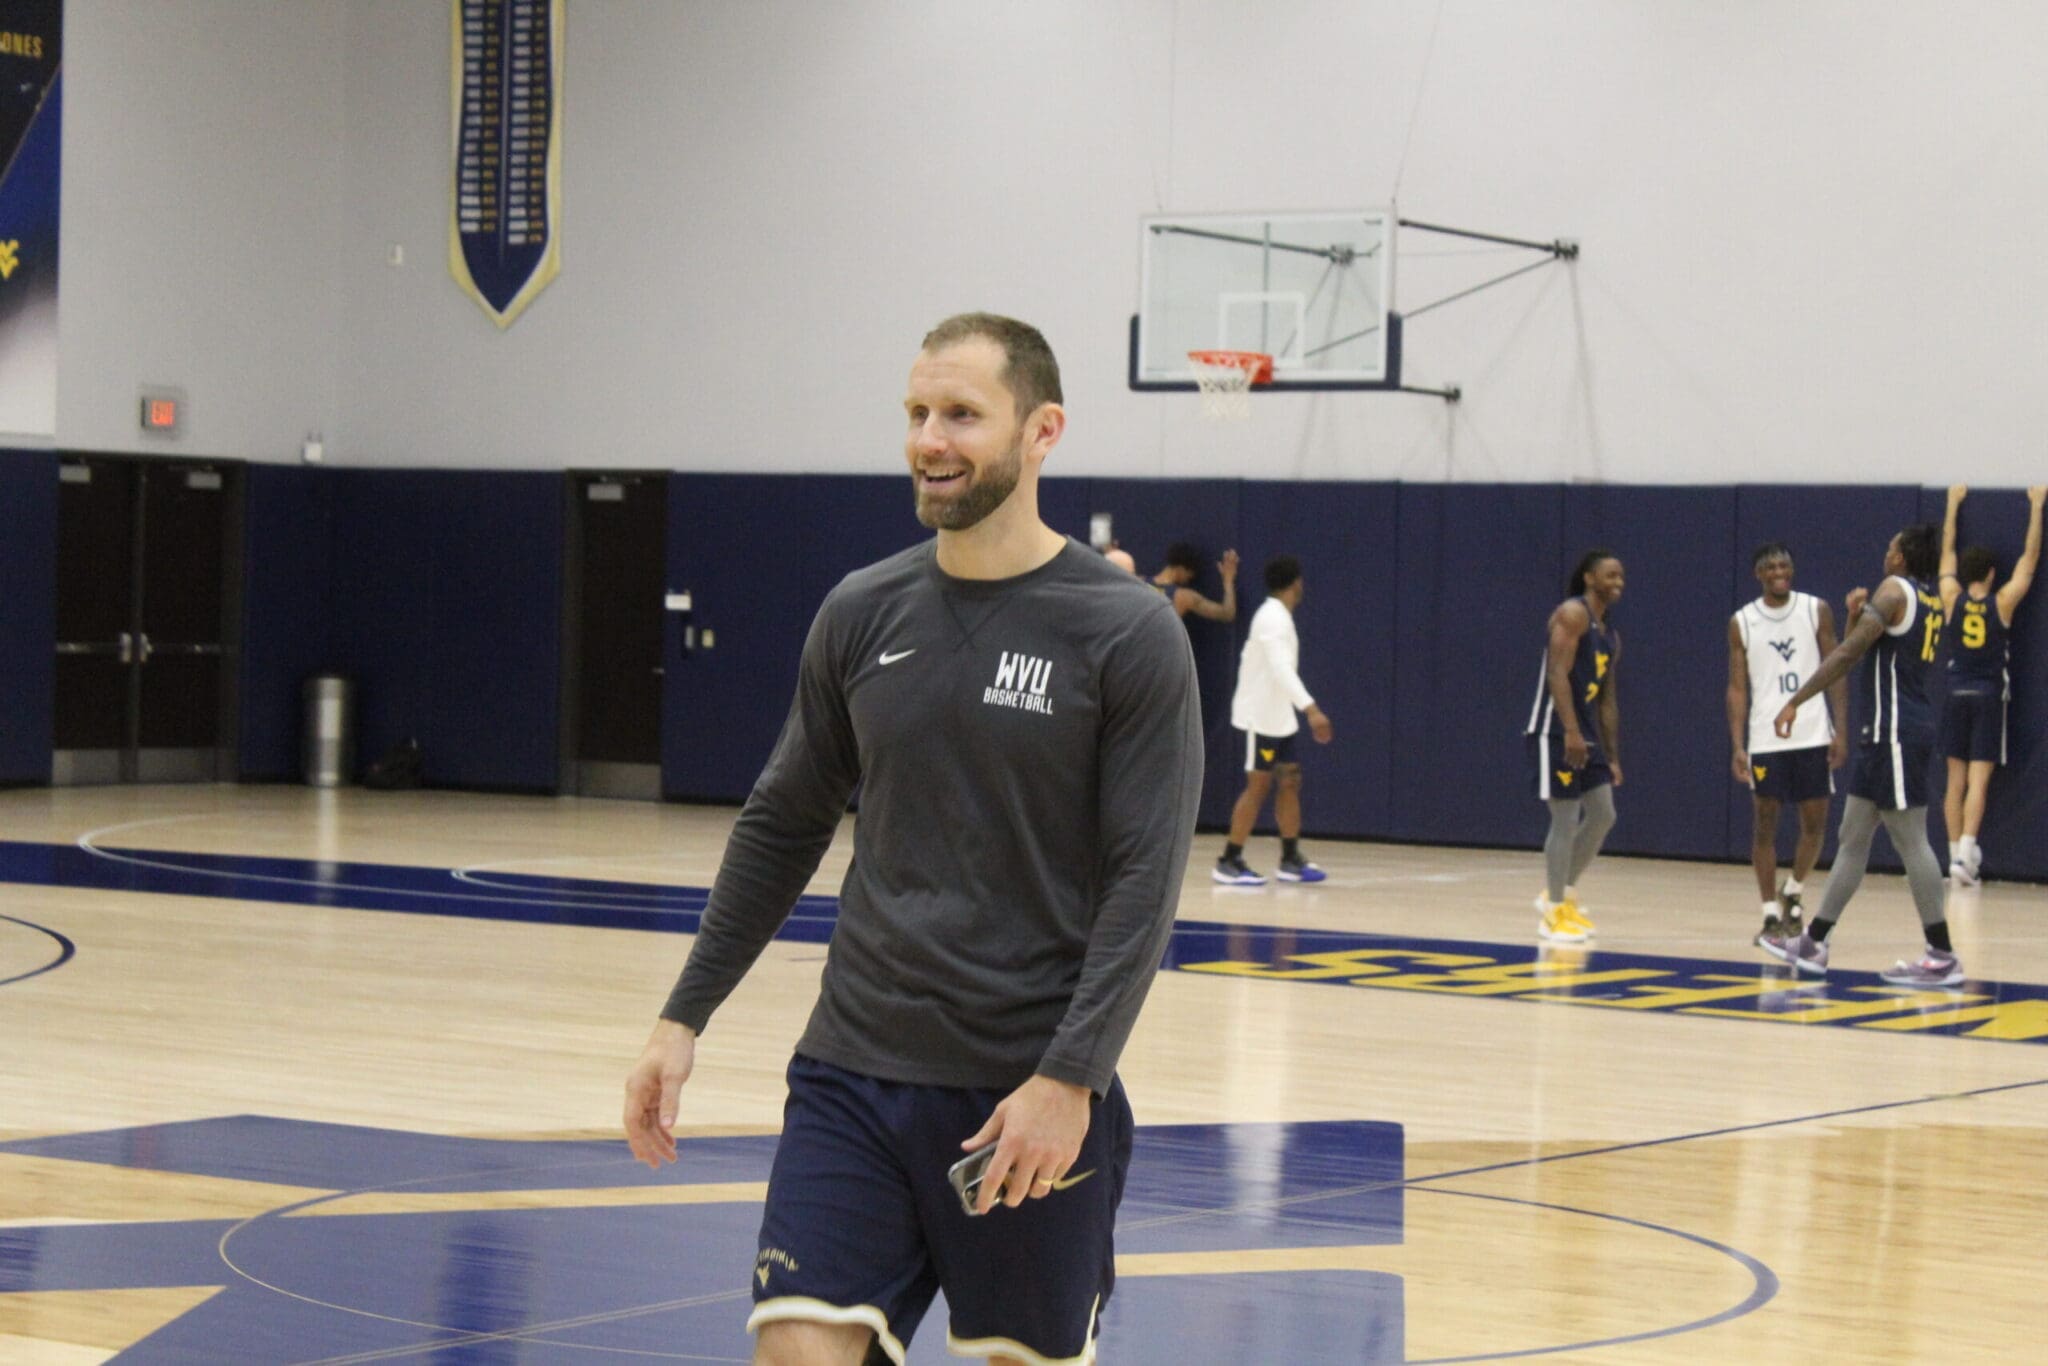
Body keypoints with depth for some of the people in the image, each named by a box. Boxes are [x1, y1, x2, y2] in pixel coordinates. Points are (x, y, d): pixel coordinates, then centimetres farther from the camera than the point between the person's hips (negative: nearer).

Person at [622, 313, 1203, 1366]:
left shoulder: (1130, 635, -8)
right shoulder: (862, 614, 5)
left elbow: (1145, 882, -12)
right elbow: (782, 826, 15)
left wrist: (1070, 1078, -20)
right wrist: (684, 1017, 10)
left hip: (1031, 1091, -3)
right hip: (854, 1070, 3)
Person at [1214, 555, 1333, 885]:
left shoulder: (1273, 616, 12)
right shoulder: (1274, 619, -20)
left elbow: (1250, 657, 23)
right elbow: (1282, 668, -32)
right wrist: (1311, 708, -40)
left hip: (1277, 716, 10)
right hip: (1261, 717, -10)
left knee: (1290, 780, 9)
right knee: (1258, 785, -6)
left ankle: (1291, 859, 13)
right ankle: (1229, 863, -1)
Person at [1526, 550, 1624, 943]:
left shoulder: (1611, 636, 17)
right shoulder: (1572, 613, -11)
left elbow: (1608, 699, 21)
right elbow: (1557, 674, -21)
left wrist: (1613, 757, 19)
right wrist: (1571, 731, -29)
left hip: (1586, 734, 9)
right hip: (1557, 733, -9)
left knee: (1603, 815, 10)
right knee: (1566, 820, -7)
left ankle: (1561, 894, 23)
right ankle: (1554, 912, 1)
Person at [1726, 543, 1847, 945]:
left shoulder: (1817, 611, 2)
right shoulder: (1741, 623, 2)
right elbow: (1737, 687, 3)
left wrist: (1841, 731, -5)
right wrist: (1738, 747, -5)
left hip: (1813, 736, 0)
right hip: (1765, 740, 0)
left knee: (1815, 822, 3)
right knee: (1765, 824, 1)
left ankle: (1793, 893, 26)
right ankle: (1770, 913, 8)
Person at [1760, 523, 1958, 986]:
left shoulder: (1894, 590, -10)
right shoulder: (1931, 601, 17)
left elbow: (1849, 653, -18)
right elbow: (1865, 652, 25)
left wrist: (1795, 701, -15)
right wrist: (1856, 616, 8)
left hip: (1894, 732, -10)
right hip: (1886, 735, 10)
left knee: (1910, 841, -8)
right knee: (1852, 839, 12)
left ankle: (1942, 956, -7)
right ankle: (1813, 944, 17)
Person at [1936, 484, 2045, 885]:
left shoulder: (1952, 600, 0)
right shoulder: (2002, 604, -6)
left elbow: (1947, 551, 13)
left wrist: (1954, 504, 24)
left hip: (1956, 696, 3)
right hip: (1989, 698, -3)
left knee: (1956, 779, 7)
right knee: (1978, 781, -7)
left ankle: (1957, 853, 7)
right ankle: (1965, 853, -19)